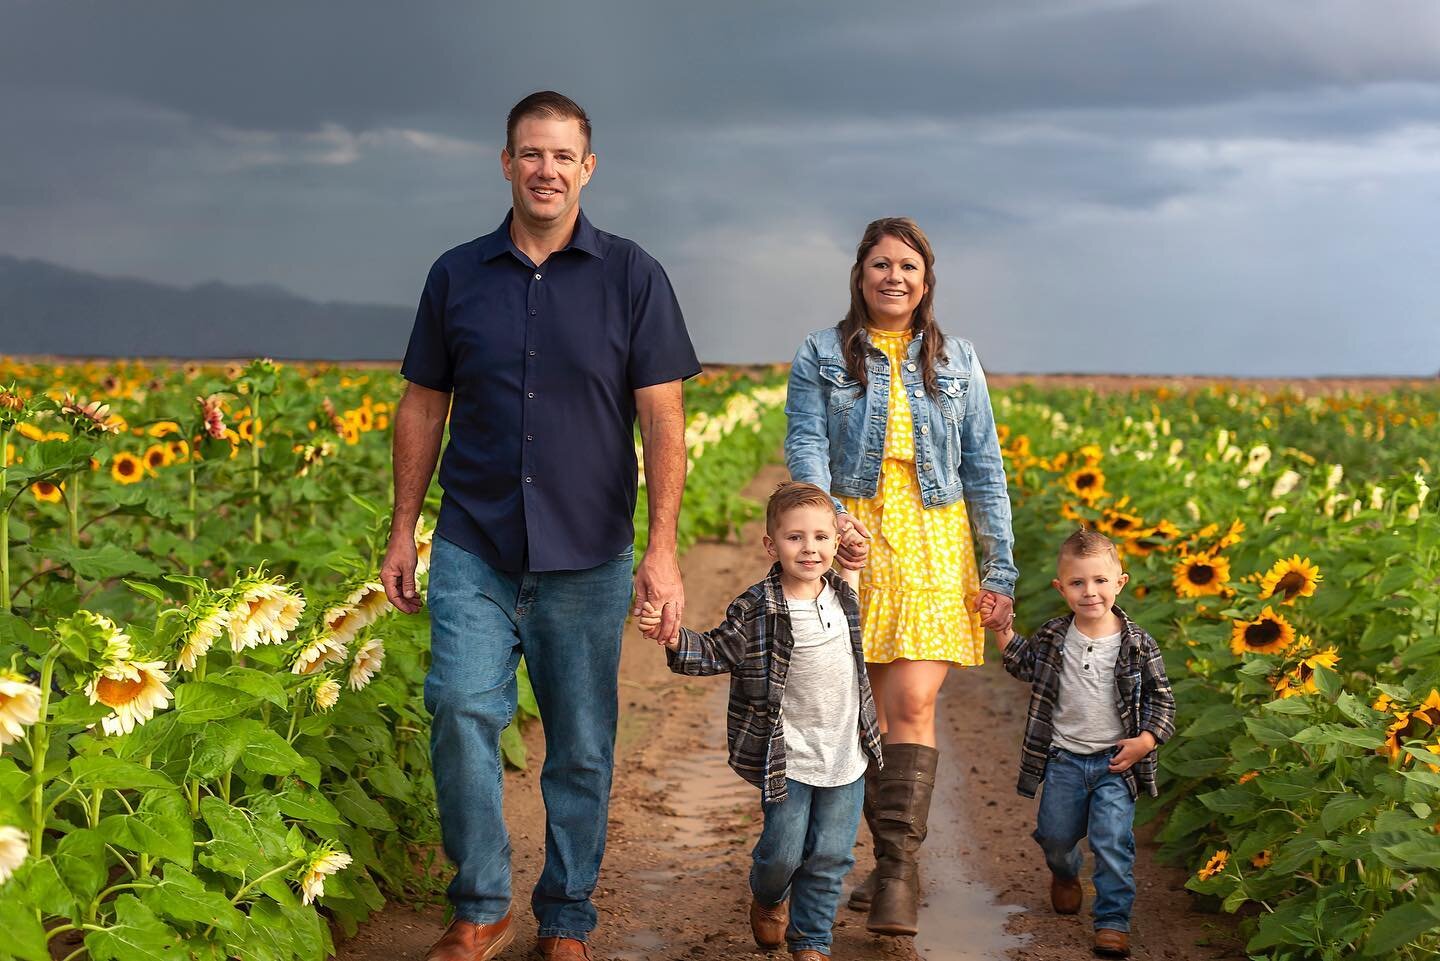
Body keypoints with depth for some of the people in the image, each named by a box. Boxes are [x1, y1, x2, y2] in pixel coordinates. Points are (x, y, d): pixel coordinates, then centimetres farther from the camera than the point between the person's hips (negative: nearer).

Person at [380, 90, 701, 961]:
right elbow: (423, 409, 12)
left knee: (582, 745, 6)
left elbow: (662, 418, -4)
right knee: (463, 708, -15)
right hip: (474, 547, 1)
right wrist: (403, 531, 9)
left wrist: (663, 548, -12)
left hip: (587, 557, -1)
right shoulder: (457, 277, 6)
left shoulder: (632, 277, -1)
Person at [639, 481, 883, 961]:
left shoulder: (843, 597, 3)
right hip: (787, 758, -4)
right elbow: (717, 652, -9)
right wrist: (675, 639, -26)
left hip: (846, 756, 4)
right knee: (782, 851, 2)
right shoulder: (756, 610, -13)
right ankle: (768, 898, 37)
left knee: (830, 857, 6)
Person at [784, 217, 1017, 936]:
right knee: (869, 708, 3)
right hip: (851, 538, 0)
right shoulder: (821, 355, 6)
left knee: (913, 703, -11)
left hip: (934, 544, 0)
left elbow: (984, 469, 9)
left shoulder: (956, 361, 10)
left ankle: (897, 870, -10)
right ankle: (896, 860, 16)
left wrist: (999, 570, 2)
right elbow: (805, 446, -6)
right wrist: (827, 517, -26)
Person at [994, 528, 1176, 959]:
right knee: (1055, 834, 14)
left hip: (1116, 761, -2)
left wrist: (1146, 741, -14)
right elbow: (1025, 665, 18)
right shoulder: (1051, 636, -3)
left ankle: (1112, 919, 3)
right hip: (1063, 757, 3)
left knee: (1112, 841, -9)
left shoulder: (1137, 644, -8)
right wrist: (1003, 631, 4)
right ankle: (1065, 875, 48)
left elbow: (1161, 698, -1)